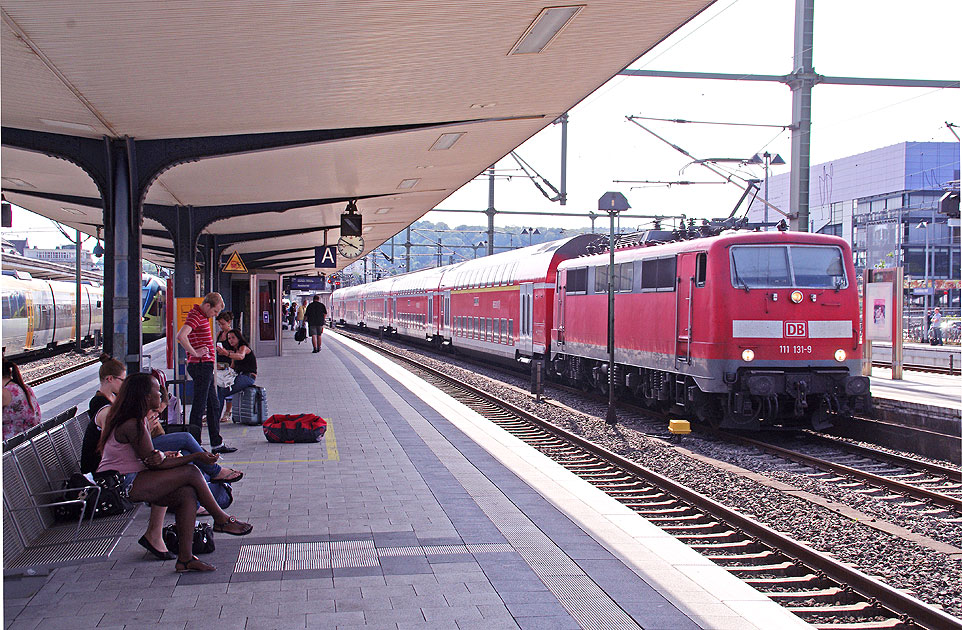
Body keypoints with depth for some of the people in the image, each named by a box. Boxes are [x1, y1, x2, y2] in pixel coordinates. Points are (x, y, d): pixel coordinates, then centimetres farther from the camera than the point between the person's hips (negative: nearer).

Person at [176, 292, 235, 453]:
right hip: (201, 366, -10)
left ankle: (217, 443, 20)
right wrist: (195, 353, -22)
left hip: (205, 367, 10)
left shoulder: (202, 316, 18)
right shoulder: (196, 316, -14)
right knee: (199, 405, -6)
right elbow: (181, 336, -30)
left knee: (213, 405, 14)